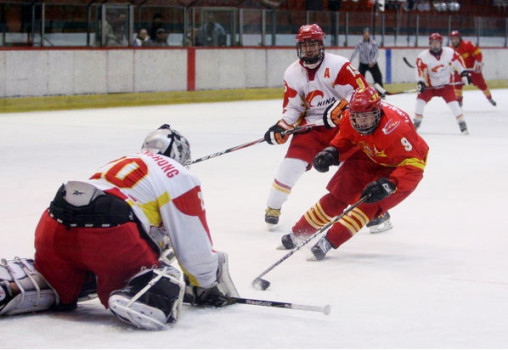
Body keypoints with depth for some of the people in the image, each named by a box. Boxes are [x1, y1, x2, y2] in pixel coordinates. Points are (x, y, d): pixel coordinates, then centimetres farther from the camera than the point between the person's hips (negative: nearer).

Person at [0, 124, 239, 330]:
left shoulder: (119, 164, 36)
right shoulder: (180, 177, 15)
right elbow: (195, 246, 11)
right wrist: (208, 287, 26)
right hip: (109, 232, -7)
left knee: (57, 291, 28)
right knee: (164, 283, 8)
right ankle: (141, 299, -25)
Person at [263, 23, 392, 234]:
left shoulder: (338, 65, -16)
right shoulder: (292, 74, 0)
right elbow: (292, 107, 8)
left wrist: (342, 107, -32)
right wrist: (281, 127, -9)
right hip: (311, 127, 3)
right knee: (291, 165, -9)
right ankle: (273, 208, 10)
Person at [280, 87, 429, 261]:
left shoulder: (395, 129, -40)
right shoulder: (350, 119, -20)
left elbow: (414, 165, -40)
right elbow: (345, 137, 5)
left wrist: (389, 185, -49)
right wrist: (332, 151, -14)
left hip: (398, 168, -6)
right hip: (370, 157, 6)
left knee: (371, 202, -24)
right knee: (339, 192, -1)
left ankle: (330, 241, -21)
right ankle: (298, 233, 10)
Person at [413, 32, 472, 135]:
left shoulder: (450, 52, -14)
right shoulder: (423, 57, -18)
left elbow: (458, 61, 0)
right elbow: (420, 70, -18)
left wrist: (464, 73, -2)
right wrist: (420, 83, -30)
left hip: (446, 84, 0)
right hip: (430, 85, 0)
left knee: (453, 102, -15)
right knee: (421, 99, -12)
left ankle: (462, 123, -6)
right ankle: (416, 123, 3)